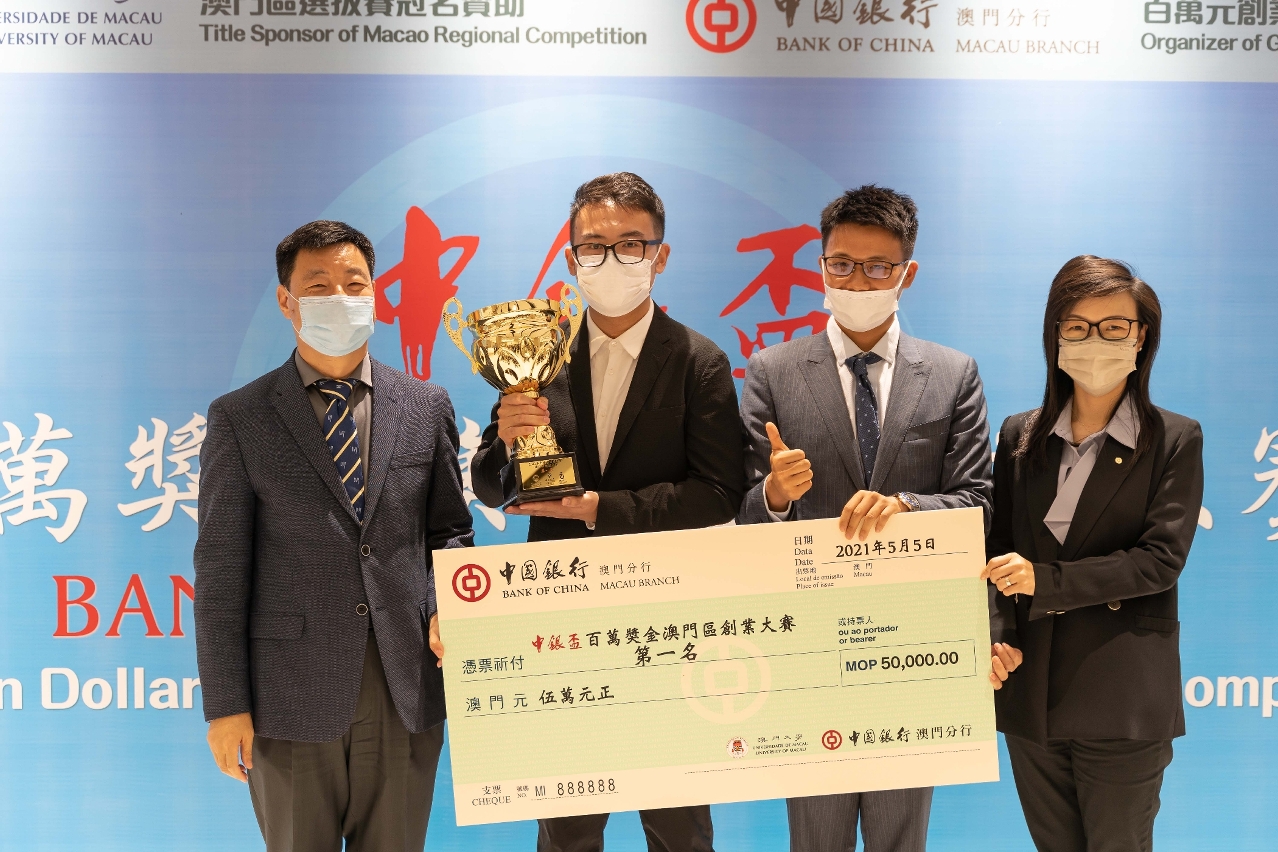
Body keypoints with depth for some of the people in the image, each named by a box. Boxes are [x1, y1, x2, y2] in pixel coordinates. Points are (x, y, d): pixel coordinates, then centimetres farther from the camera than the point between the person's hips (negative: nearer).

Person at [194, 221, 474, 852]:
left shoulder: (426, 407, 8)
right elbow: (220, 567, -2)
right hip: (290, 697, -2)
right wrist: (225, 704, -6)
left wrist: (446, 609, -5)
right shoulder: (239, 418, 0)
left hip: (406, 692, 2)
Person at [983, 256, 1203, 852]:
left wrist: (1045, 580, -20)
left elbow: (1161, 559, -13)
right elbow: (998, 549, 7)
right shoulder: (1019, 436, 7)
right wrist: (999, 639, -9)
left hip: (1123, 705, -3)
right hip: (1029, 689, 4)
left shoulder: (1175, 441, -4)